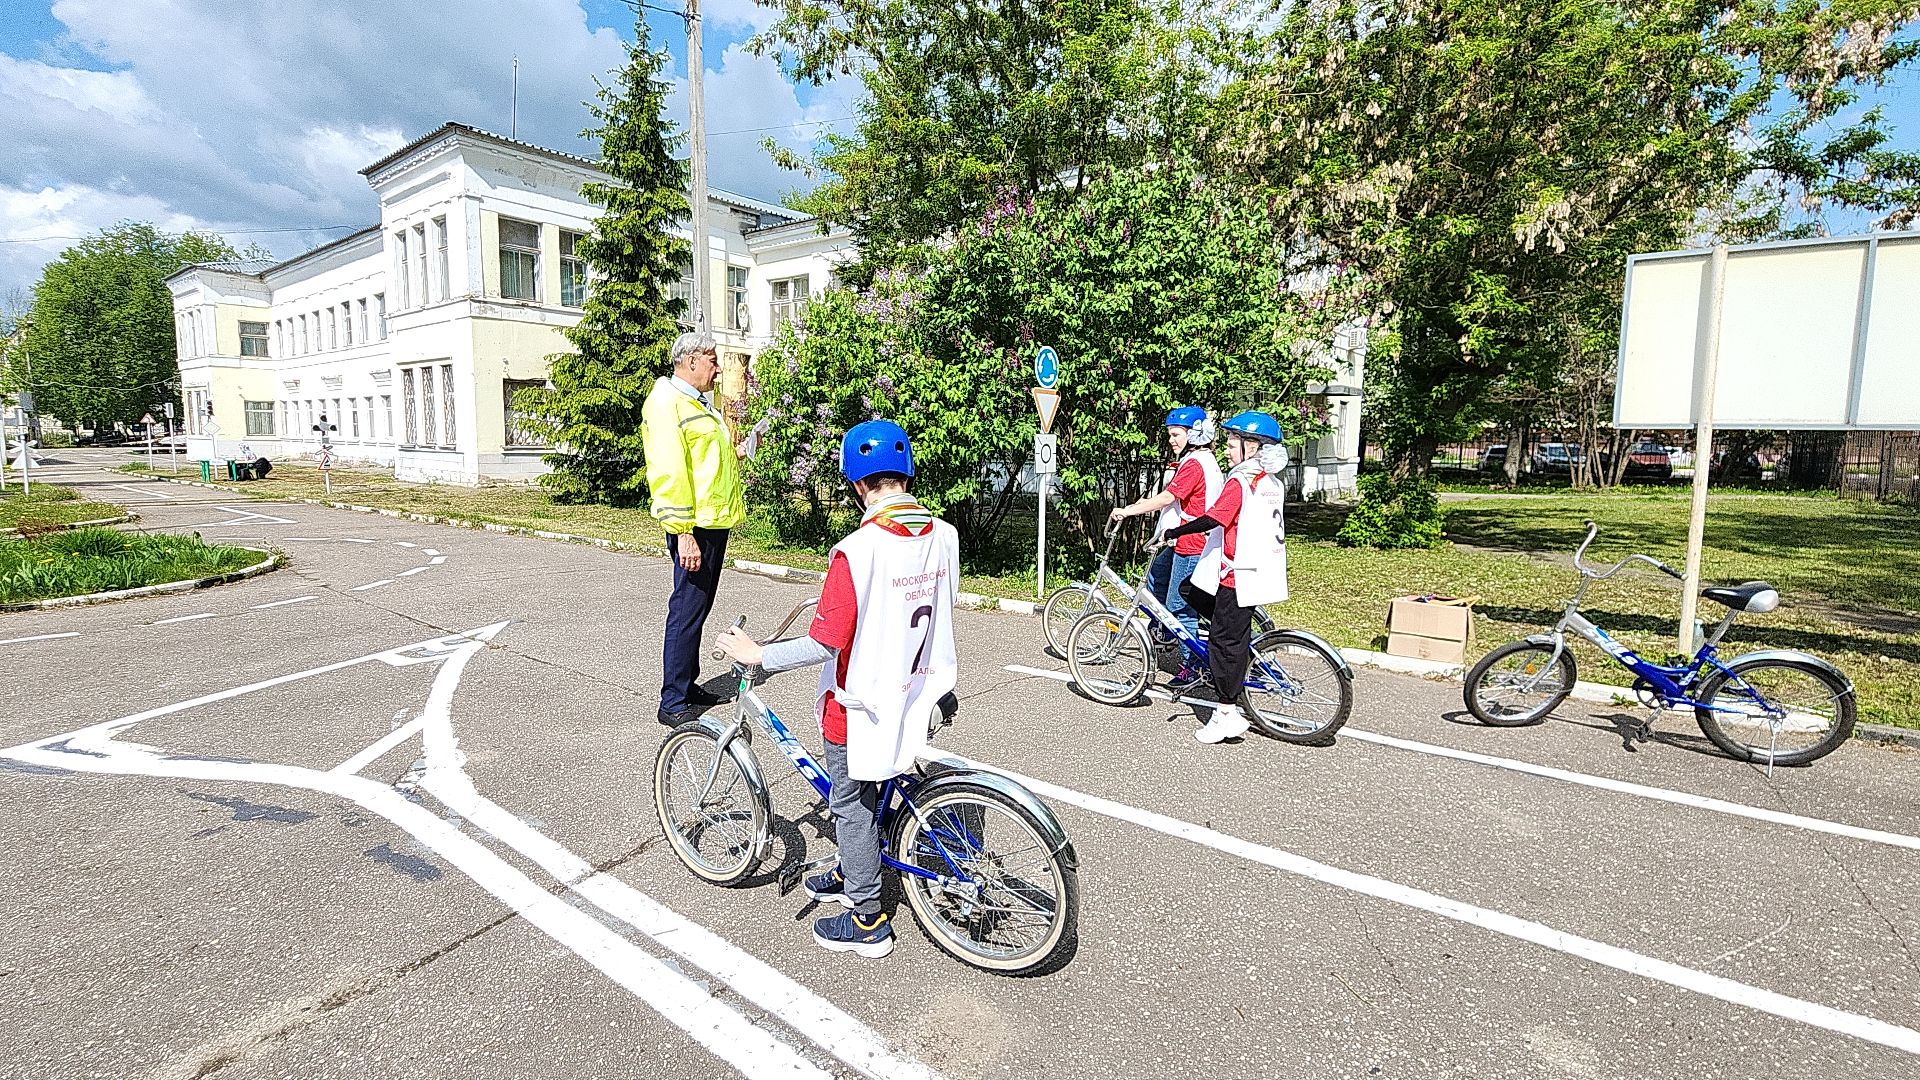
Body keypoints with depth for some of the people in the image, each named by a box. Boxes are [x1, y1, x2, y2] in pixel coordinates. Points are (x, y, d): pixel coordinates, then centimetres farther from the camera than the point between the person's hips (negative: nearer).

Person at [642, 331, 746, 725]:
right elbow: (669, 472, -21)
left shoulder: (700, 402, 21)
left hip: (715, 521, 10)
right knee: (687, 610, -5)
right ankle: (673, 704, 4)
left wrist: (733, 454, 14)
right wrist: (684, 532, -24)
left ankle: (688, 687, 29)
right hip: (694, 527, -10)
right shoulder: (667, 401, -12)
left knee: (698, 607, 17)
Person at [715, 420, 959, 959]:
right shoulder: (945, 535, -6)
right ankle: (853, 874, 47)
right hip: (916, 692, 7)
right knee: (869, 790, 26)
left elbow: (825, 644, -25)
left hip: (863, 702, -7)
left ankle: (867, 921, 27)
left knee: (851, 801, 13)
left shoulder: (857, 549, -26)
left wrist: (757, 654, -11)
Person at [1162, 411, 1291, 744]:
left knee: (1225, 640, -2)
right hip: (1263, 572, 9)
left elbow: (1212, 519, -24)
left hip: (1239, 575, -9)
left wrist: (1173, 532, -14)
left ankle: (1227, 713, 5)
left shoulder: (1239, 482, -15)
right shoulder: (1274, 482, 11)